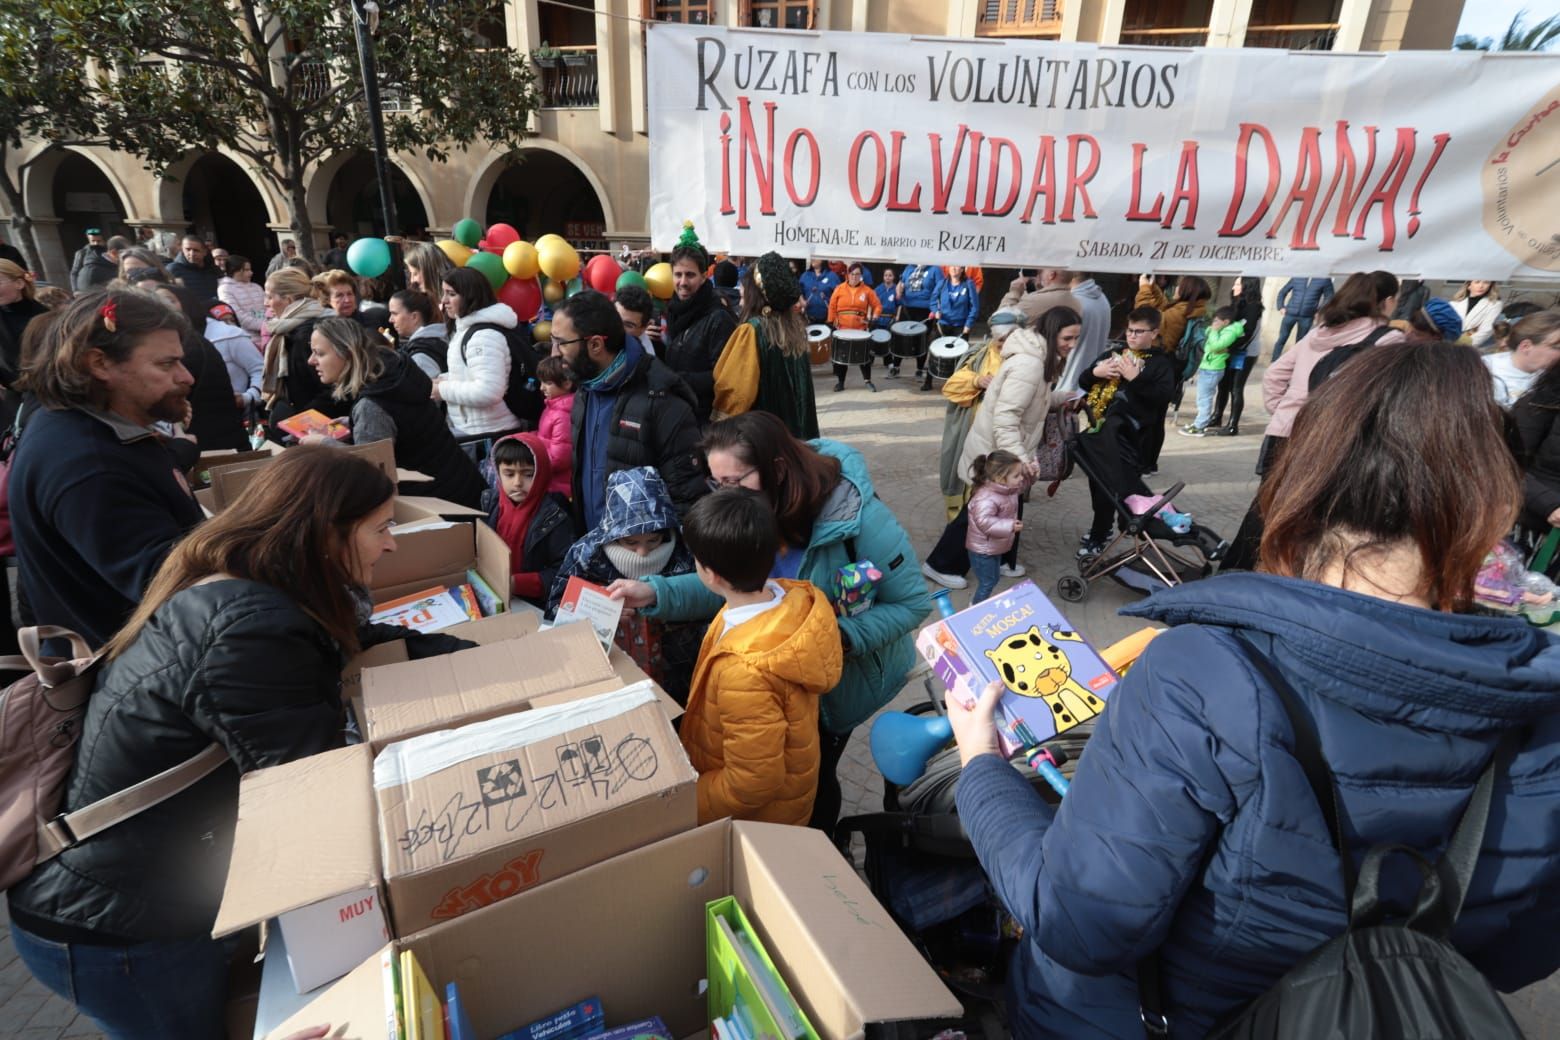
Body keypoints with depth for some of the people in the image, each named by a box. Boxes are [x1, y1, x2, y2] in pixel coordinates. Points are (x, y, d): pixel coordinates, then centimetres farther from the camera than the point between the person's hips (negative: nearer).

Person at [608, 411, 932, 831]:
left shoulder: (859, 518, -34)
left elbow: (912, 602, -23)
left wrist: (840, 636, -36)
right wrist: (654, 593, -29)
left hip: (850, 669, -5)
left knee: (813, 772, 13)